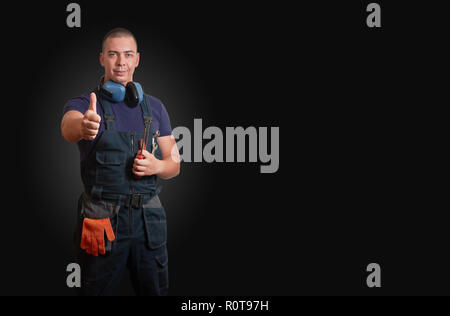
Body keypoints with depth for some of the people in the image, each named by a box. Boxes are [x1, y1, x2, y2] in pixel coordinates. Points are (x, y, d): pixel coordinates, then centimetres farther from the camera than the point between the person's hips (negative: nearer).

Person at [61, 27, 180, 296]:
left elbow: (174, 165, 13)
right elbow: (69, 128, -27)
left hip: (149, 218, 3)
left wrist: (156, 165, -11)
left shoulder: (155, 107, 9)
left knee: (156, 290, 10)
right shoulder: (84, 105, -2)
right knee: (97, 291, 7)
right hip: (101, 221, -3)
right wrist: (83, 127, -51)